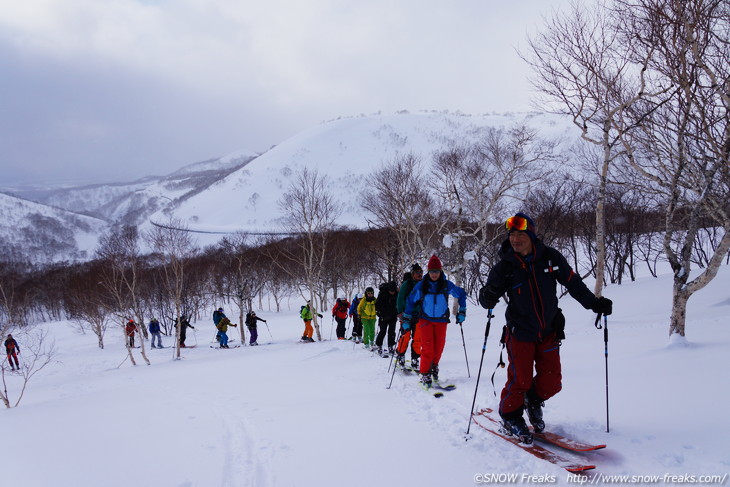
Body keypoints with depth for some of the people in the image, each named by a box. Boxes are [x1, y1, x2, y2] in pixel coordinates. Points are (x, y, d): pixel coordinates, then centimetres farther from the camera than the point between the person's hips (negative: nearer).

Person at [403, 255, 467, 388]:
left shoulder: (447, 285, -5)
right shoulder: (421, 285, -6)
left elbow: (461, 294, 11)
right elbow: (410, 301, 5)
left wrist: (462, 311, 8)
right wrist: (407, 319, 3)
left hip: (441, 320, 2)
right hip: (425, 320, -2)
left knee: (439, 347, 4)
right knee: (427, 348, -12)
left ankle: (434, 366, 30)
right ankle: (425, 375, -3)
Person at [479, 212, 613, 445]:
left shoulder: (550, 258, -7)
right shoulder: (504, 267, -11)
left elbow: (573, 283, 6)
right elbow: (486, 301, -10)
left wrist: (594, 303, 3)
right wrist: (489, 296, -33)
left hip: (549, 331, 3)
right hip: (520, 332, -2)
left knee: (551, 383, 2)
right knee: (520, 380, -5)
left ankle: (533, 400, 35)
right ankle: (511, 417, 22)